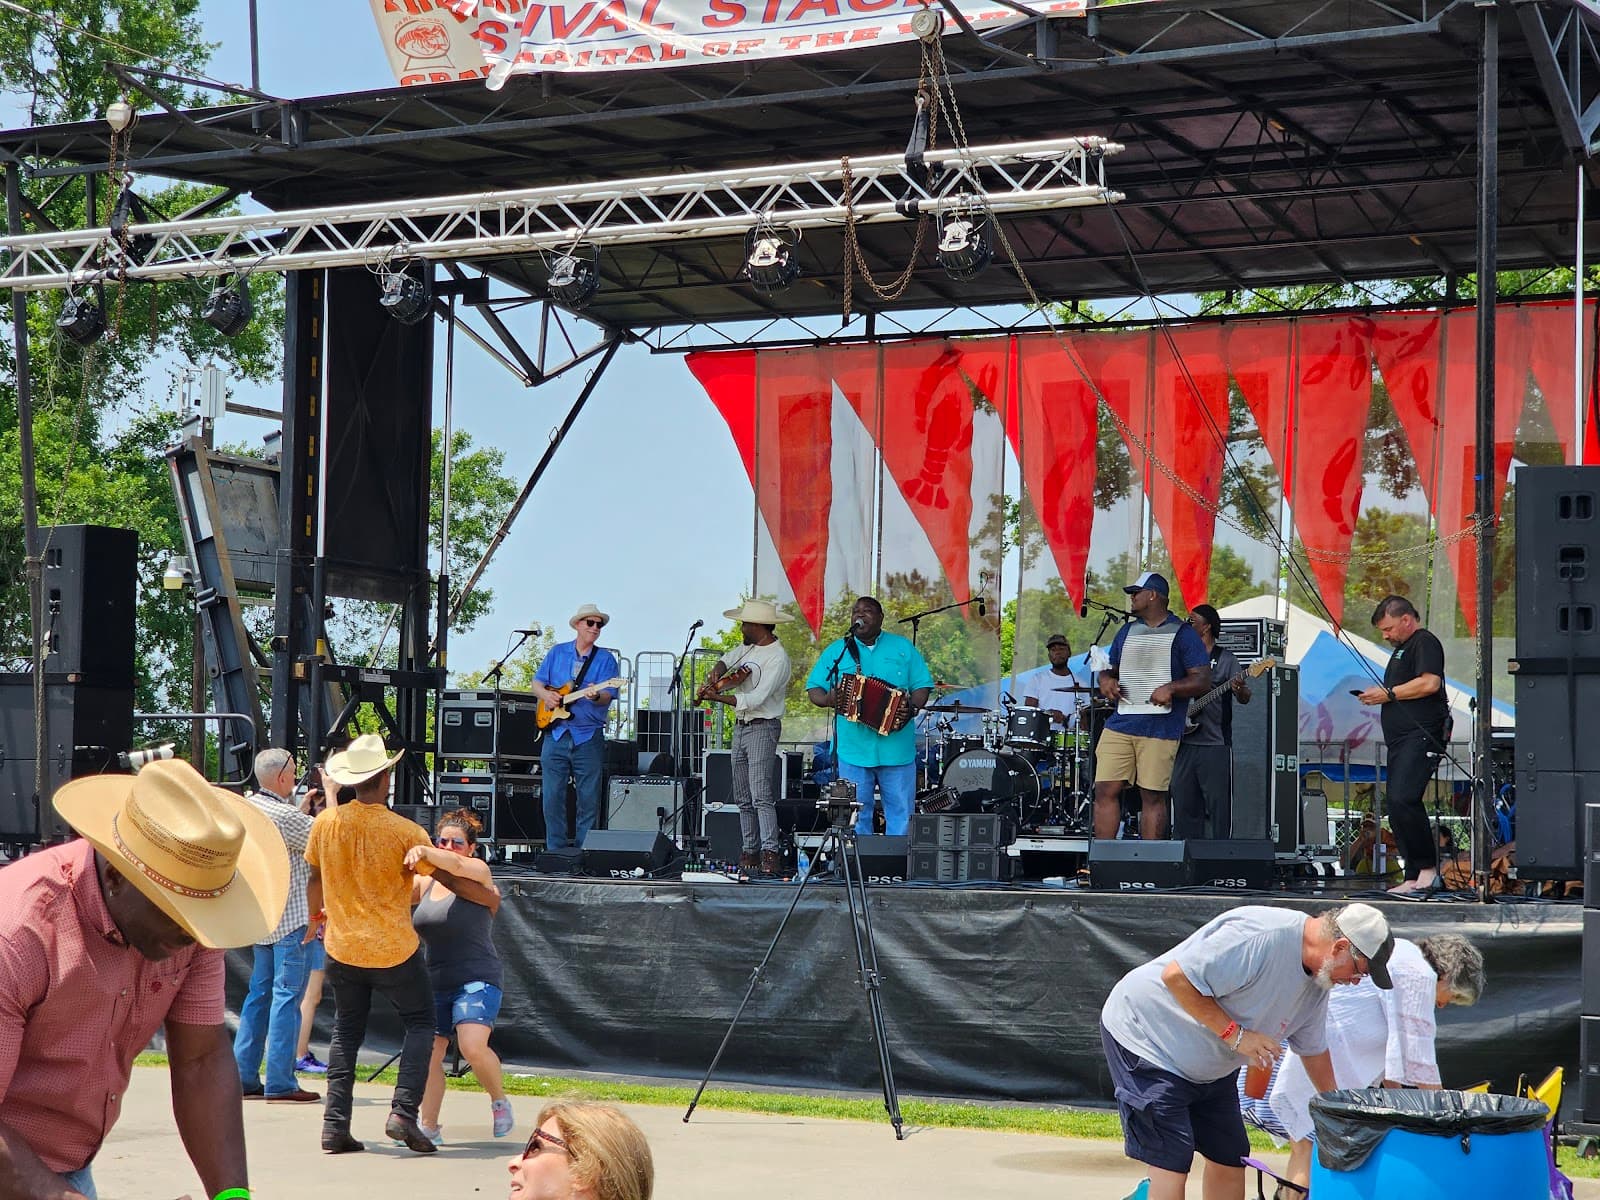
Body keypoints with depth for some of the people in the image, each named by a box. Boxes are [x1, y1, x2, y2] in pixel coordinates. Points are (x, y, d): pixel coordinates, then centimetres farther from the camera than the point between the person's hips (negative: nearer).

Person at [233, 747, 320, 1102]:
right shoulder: (285, 816, -19)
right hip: (290, 918, -9)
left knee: (260, 992, 13)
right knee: (287, 995, -6)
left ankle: (244, 1077, 14)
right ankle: (280, 1083, -6)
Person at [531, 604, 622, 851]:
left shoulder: (606, 659, 5)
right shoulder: (557, 652, 12)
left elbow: (608, 695, -6)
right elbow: (537, 682, 14)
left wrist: (595, 696, -27)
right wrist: (546, 694, -7)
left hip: (588, 737, -1)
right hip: (555, 734, 2)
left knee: (589, 799, -1)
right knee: (552, 796, 0)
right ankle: (556, 851, 7)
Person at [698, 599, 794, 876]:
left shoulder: (777, 658, -16)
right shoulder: (749, 647, 11)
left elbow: (755, 699, -22)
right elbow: (726, 660, 20)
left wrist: (717, 696, -20)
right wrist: (716, 672, -5)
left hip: (763, 728, -9)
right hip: (741, 727, 9)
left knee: (761, 795, -18)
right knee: (743, 798, 10)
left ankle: (771, 852, -22)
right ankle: (749, 851, 14)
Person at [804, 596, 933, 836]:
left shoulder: (903, 648, 9)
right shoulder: (836, 651, 10)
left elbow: (922, 685, 7)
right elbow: (813, 689, 10)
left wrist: (912, 708, -13)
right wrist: (828, 699, -13)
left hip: (896, 750, 0)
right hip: (853, 750, 0)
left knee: (900, 813, 3)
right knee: (856, 816, 3)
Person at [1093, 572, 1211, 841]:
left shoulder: (1183, 634, 1)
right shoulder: (1127, 632, 18)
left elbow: (1202, 678, -5)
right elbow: (1110, 668, 26)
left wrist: (1171, 688, -22)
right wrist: (1106, 680, 2)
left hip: (1160, 729, -5)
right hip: (1119, 725, 5)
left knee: (1153, 796, -2)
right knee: (1105, 791, -2)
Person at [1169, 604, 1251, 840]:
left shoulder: (1226, 658, 1)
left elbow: (1245, 699, -6)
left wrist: (1240, 689, -29)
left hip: (1216, 744, -5)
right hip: (1185, 743, 5)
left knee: (1219, 803, -6)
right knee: (1183, 804, 6)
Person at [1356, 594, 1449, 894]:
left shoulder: (1425, 642, -4)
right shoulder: (1403, 648, 27)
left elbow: (1430, 683, -18)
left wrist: (1389, 693, -11)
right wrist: (1378, 697, 14)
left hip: (1420, 737, -11)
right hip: (1401, 739, 11)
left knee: (1402, 799, -22)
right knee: (1398, 809, 5)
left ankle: (1427, 866, -14)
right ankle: (1414, 879, 6)